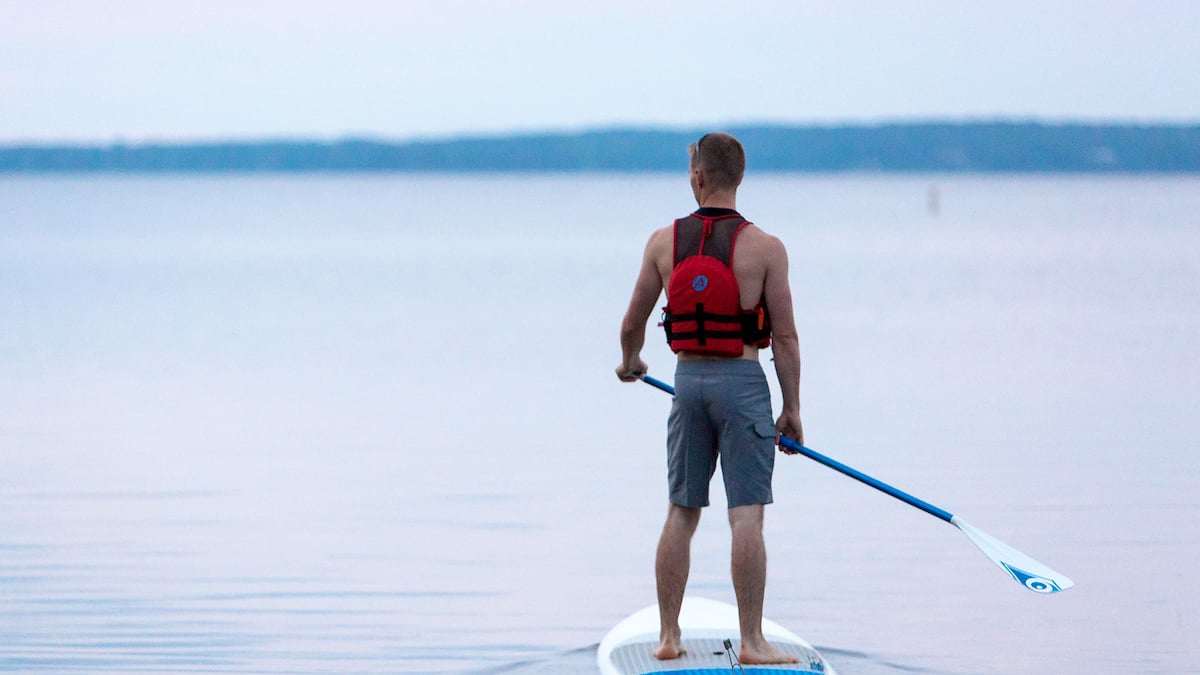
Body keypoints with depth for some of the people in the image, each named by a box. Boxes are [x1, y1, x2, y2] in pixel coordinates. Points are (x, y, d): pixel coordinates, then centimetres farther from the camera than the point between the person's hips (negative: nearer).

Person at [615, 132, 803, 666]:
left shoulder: (663, 242, 0)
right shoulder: (765, 247, -8)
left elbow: (632, 323, 8)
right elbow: (785, 336, -7)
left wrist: (629, 363, 30)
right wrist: (792, 407, 2)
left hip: (689, 380, 3)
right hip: (742, 381, -3)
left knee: (681, 514, 12)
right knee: (746, 516, -4)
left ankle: (669, 637, 14)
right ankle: (752, 642, -5)